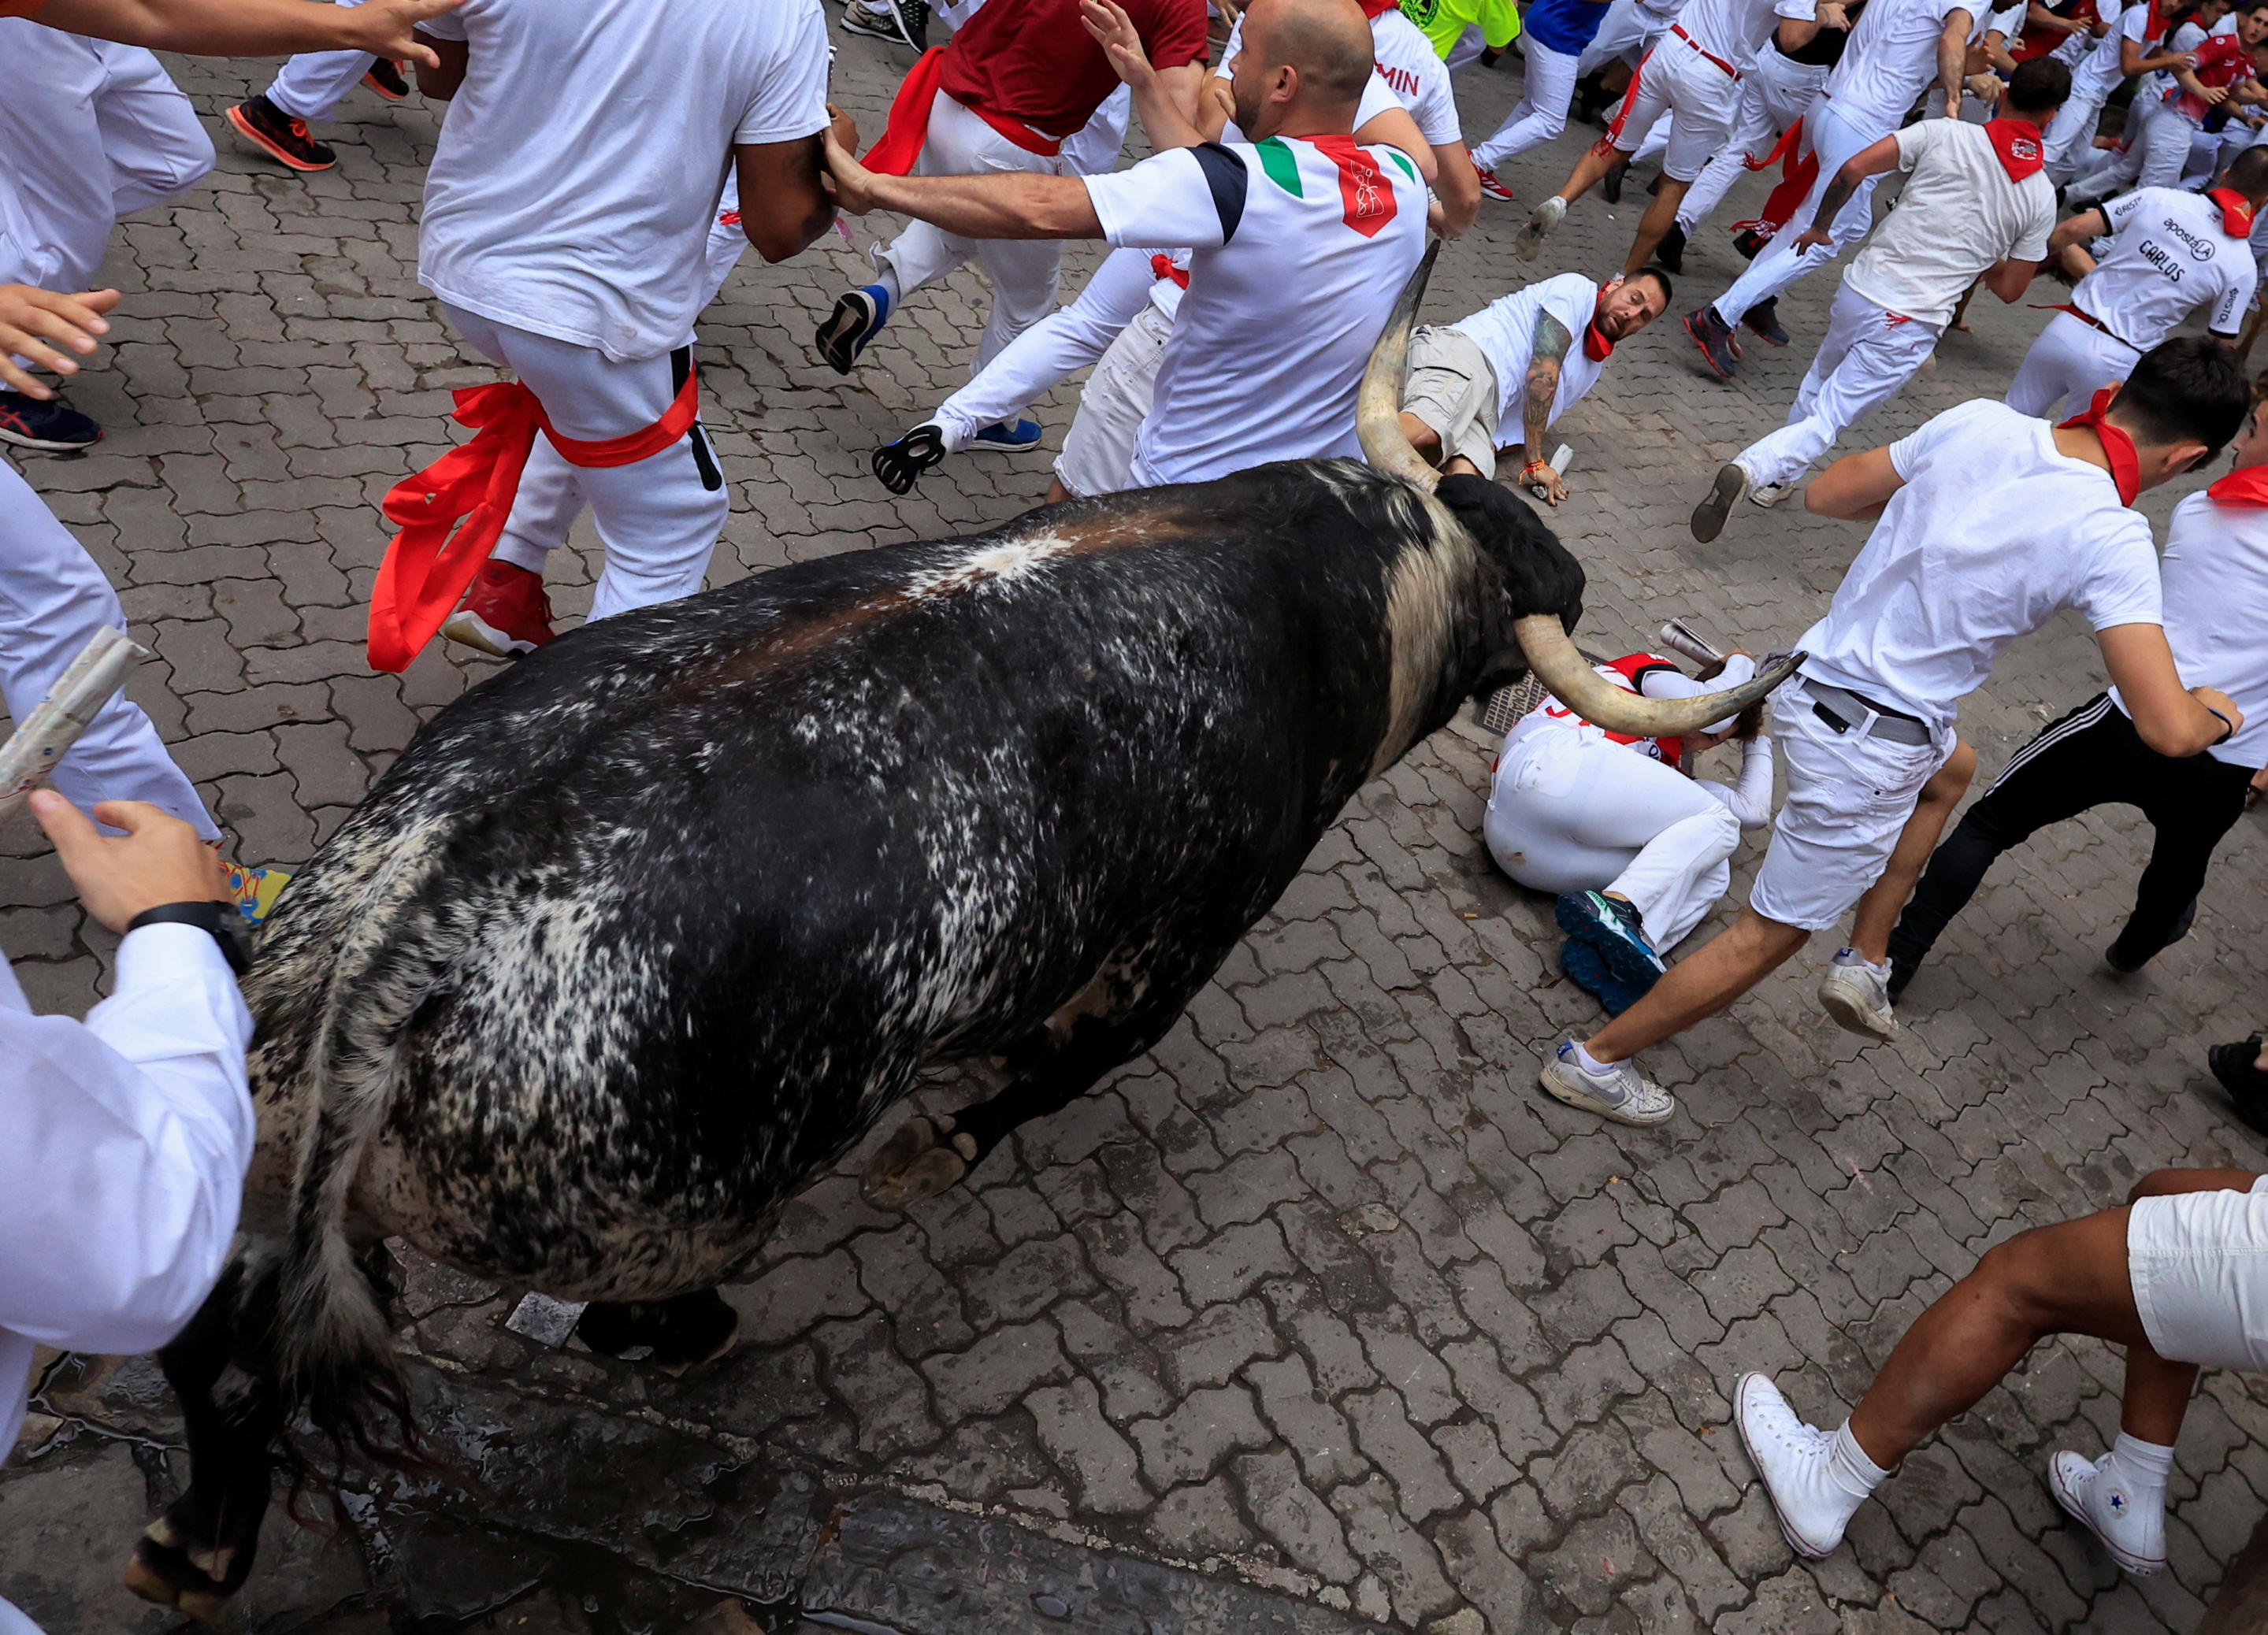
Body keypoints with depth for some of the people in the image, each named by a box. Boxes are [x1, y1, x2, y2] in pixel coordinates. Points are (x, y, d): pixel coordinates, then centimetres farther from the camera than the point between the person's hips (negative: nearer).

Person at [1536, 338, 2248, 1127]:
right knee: (1773, 934, 11)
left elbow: (1823, 493, 6)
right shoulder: (2110, 542, -20)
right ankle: (1593, 1060, 21)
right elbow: (2167, 729, -21)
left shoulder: (1978, 422, -6)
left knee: (1945, 767, 38)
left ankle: (1865, 963, 39)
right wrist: (2214, 711, 2)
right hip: (1870, 750, -7)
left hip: (1813, 680, 7)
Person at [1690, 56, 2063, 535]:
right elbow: (2010, 289, 8)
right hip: (1911, 328, -1)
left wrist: (1820, 226, 9)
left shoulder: (1944, 133, 0)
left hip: (1861, 287, 2)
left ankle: (1775, 476, 34)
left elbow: (1853, 169, -8)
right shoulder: (2041, 198, 3)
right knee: (1825, 421, -1)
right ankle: (1752, 468, -26)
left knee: (1817, 388, 28)